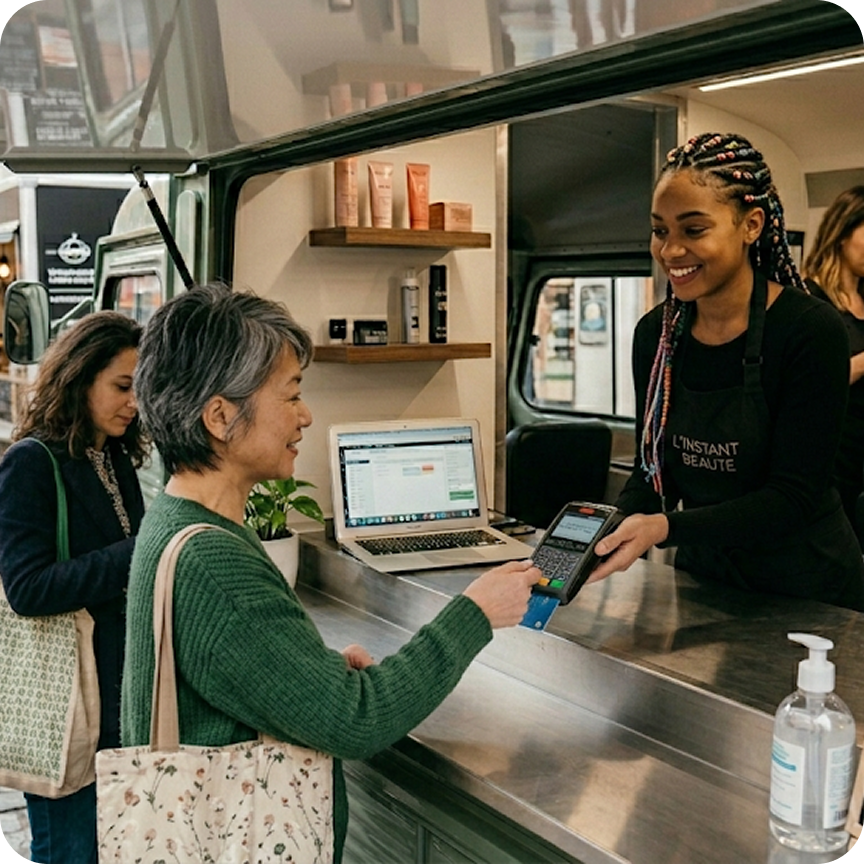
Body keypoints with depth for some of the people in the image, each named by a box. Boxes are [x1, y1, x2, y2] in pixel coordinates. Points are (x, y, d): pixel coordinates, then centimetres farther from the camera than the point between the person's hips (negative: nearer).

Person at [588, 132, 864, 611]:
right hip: (702, 574, 5)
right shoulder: (655, 333, -5)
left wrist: (665, 528, -34)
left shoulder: (810, 331, -20)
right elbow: (654, 468, 2)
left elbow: (793, 497, -22)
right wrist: (616, 530, -18)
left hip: (808, 591, -4)